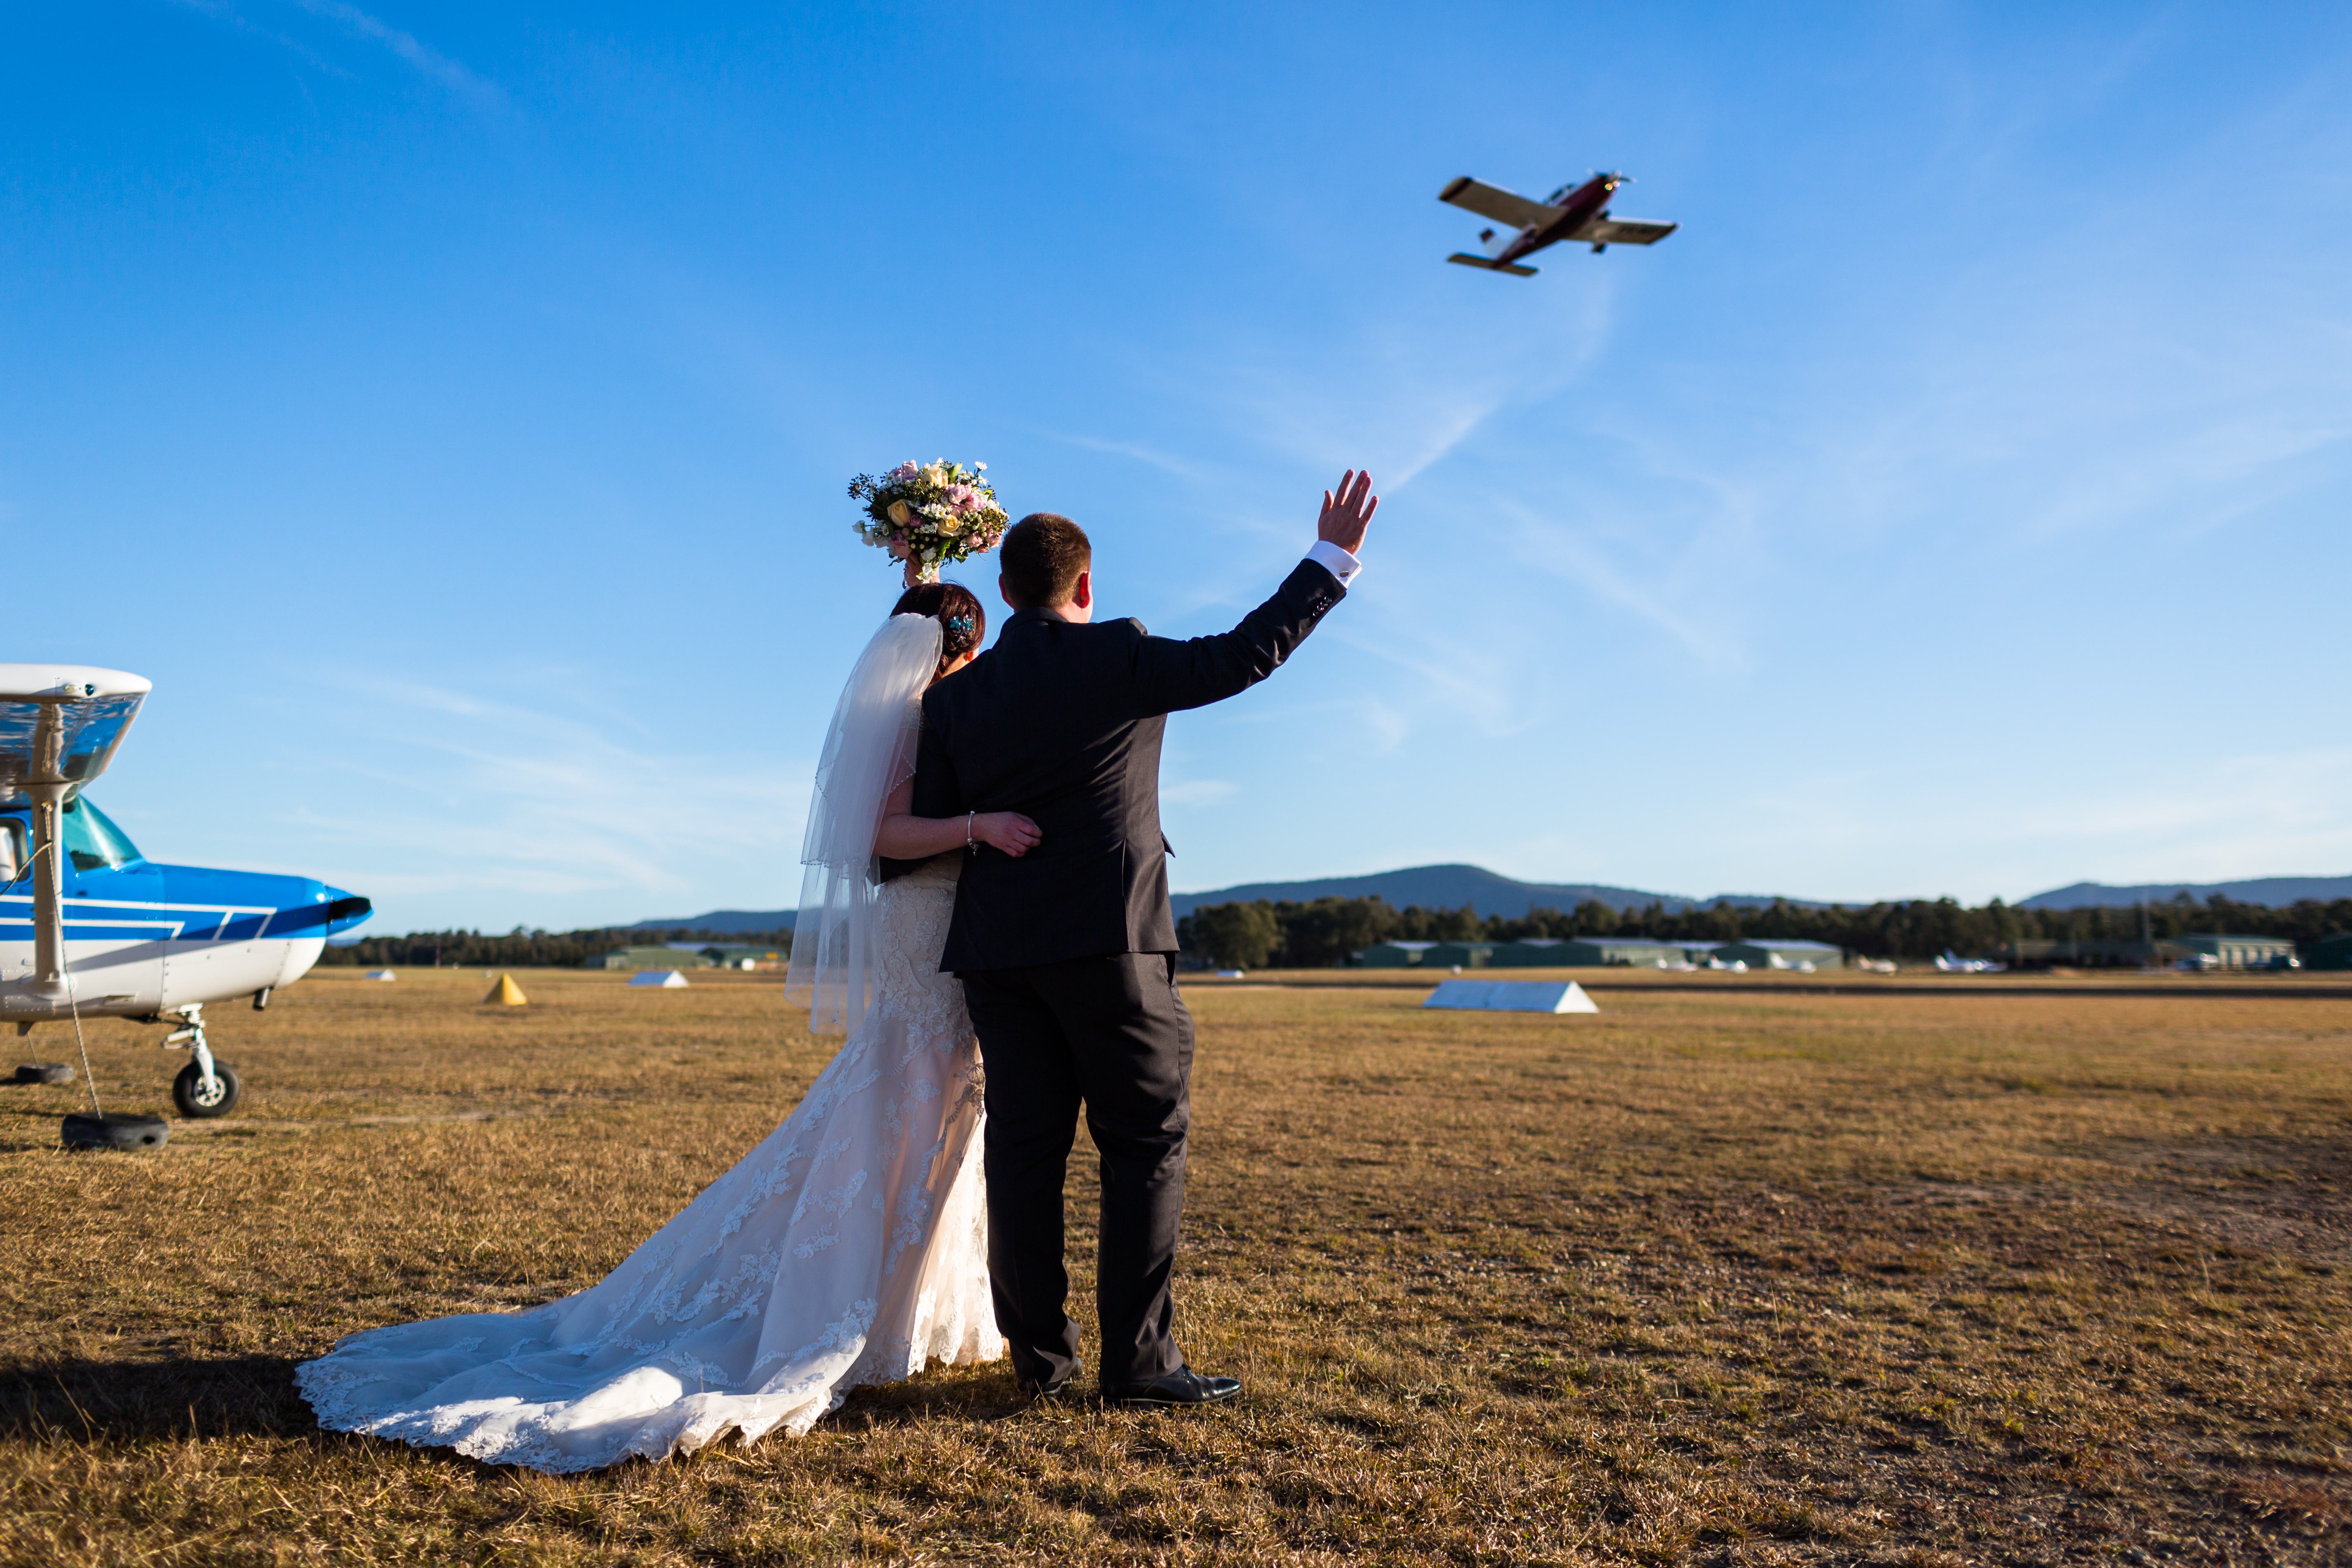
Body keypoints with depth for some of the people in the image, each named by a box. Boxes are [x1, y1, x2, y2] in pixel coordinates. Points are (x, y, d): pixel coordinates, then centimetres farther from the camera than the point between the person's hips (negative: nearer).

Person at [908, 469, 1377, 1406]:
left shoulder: (954, 697, 9)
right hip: (1107, 941, -5)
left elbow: (928, 831, 9)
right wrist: (1333, 557, 8)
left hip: (996, 949, 5)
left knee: (1025, 1145, 7)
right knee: (1146, 1140, 2)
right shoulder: (1120, 658, -3)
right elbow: (1247, 654, -1)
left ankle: (1040, 1356, 13)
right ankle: (1136, 1358, 2)